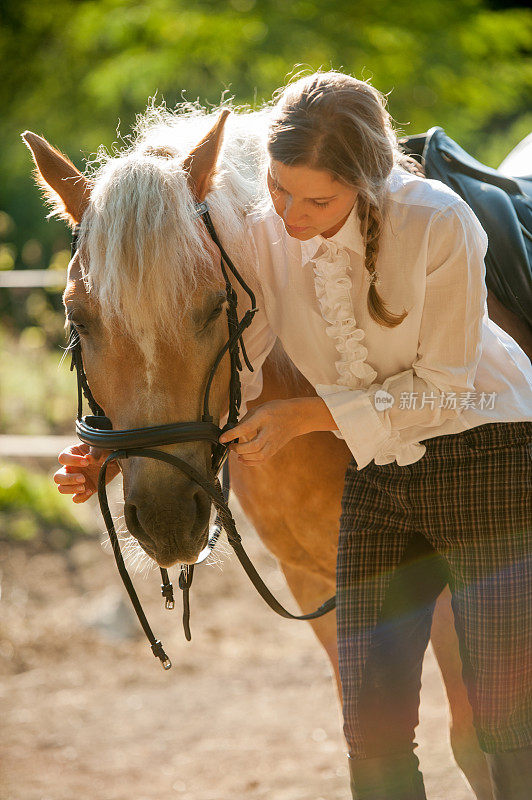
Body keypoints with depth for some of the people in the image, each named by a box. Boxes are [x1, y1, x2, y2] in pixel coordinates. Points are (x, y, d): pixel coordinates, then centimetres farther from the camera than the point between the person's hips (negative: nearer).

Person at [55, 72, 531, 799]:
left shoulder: (439, 224, -20)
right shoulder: (265, 240, -6)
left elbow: (440, 388, -15)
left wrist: (307, 415, -23)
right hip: (377, 479, 5)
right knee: (373, 724, -1)